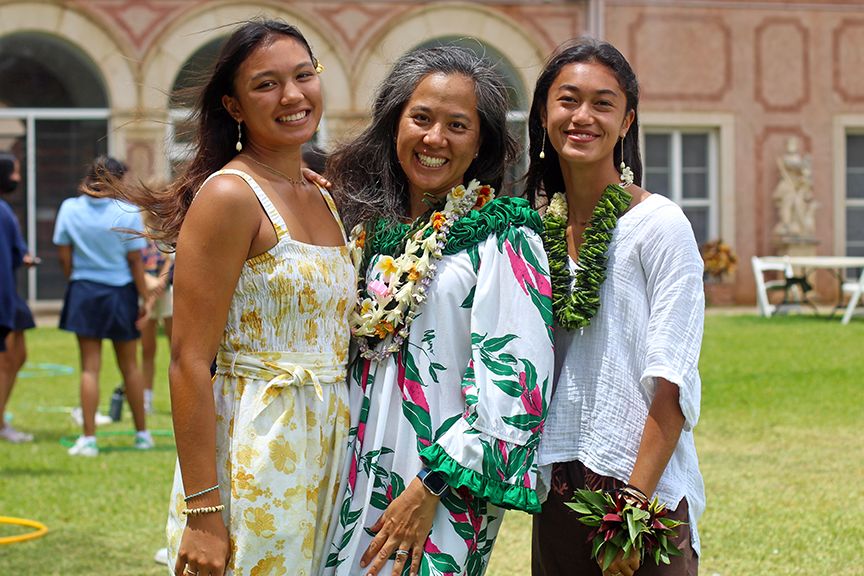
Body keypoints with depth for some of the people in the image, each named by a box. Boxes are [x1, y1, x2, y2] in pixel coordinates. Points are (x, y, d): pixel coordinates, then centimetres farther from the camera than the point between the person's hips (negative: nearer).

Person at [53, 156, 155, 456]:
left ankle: (88, 439, -2)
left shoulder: (69, 208, -2)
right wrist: (145, 298, -1)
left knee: (90, 367, 3)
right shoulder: (127, 212, -10)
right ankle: (142, 434, 21)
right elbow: (134, 260, -7)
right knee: (129, 366, 12)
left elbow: (64, 257, 1)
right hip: (120, 294, -1)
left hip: (84, 293, 1)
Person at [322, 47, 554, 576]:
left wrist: (430, 485, -18)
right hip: (360, 476, 6)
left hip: (446, 494, -5)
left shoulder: (504, 241, -9)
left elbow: (513, 383, -16)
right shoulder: (372, 225, 9)